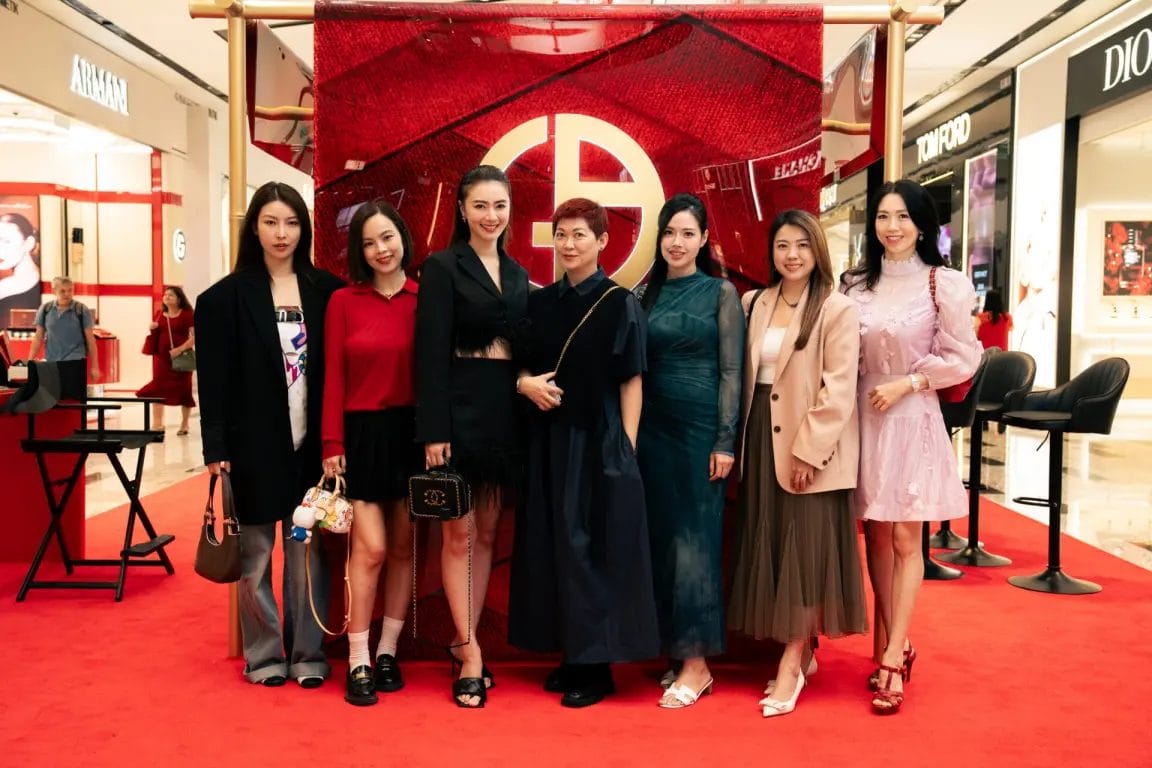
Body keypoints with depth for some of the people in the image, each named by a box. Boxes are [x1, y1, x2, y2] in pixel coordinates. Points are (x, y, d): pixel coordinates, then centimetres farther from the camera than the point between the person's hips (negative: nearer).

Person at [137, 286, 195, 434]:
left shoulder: (187, 314, -5)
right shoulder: (159, 314, 11)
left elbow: (194, 337, -11)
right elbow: (156, 336, 22)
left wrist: (180, 349, -21)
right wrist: (152, 329, 0)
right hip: (161, 356, 5)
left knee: (183, 389, 4)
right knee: (158, 388, -1)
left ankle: (184, 425, 17)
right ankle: (157, 424, 1)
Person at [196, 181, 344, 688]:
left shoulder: (326, 290, 4)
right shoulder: (227, 296, 0)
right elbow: (215, 379, -2)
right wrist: (216, 449, -7)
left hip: (311, 444, 1)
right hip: (254, 444, -1)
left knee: (307, 551, 7)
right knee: (256, 553, 8)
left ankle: (308, 653, 18)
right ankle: (264, 654, 21)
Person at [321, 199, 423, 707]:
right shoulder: (344, 301, 1)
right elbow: (334, 378, -1)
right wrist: (332, 444, -5)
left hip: (413, 432, 1)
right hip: (364, 433, -1)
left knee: (403, 548, 9)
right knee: (371, 549, -5)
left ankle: (387, 652, 24)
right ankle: (358, 664, 8)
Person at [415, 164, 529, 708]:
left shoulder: (517, 274, 14)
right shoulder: (443, 267, -4)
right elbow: (431, 353, -11)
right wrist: (433, 431, -16)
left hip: (506, 409, 6)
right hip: (460, 408, -6)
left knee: (487, 532, 10)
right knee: (459, 533, 0)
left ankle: (464, 642, 22)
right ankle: (470, 650, 9)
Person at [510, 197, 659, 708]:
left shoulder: (620, 304, -4)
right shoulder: (540, 302, 9)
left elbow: (631, 382, -6)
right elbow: (523, 365, 15)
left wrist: (628, 449, -12)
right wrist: (524, 383, -8)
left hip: (599, 442, -5)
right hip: (548, 440, 5)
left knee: (593, 547, -1)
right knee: (553, 546, 9)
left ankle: (596, 664, 10)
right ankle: (571, 654, 22)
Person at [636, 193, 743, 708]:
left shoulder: (721, 293, 0)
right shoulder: (646, 293, 9)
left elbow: (731, 371, -4)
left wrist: (725, 441, -10)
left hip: (700, 425, -4)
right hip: (652, 426, 4)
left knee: (694, 536, -2)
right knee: (659, 537, 7)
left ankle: (697, 662, 6)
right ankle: (673, 649, 19)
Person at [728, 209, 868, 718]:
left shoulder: (838, 310, -6)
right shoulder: (754, 303, 10)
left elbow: (839, 390, -12)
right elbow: (743, 374, 10)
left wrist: (808, 450, -17)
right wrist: (741, 440, 3)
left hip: (811, 446, -5)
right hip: (761, 440, 6)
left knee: (805, 550, 0)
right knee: (769, 546, 10)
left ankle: (792, 664, 8)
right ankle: (801, 651, 23)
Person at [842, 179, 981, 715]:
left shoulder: (944, 284, -4)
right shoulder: (856, 284, 8)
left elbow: (963, 359, -4)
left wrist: (906, 383, -11)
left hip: (912, 420, -4)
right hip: (863, 419, 4)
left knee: (904, 539, -1)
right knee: (875, 536, 8)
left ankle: (892, 657, 5)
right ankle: (893, 643, 21)